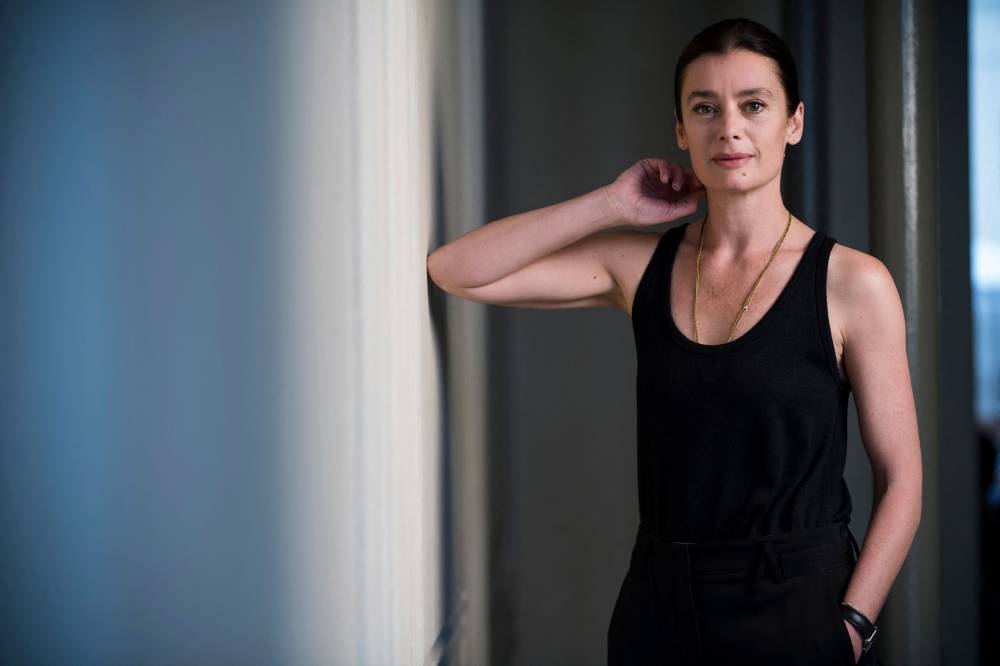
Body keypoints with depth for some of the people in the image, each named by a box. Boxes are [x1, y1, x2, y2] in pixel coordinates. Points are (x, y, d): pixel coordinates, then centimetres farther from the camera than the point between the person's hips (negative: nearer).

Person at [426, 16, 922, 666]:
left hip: (798, 608, -3)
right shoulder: (643, 265, 3)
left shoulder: (852, 283, -7)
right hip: (660, 606, 3)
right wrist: (613, 204, -4)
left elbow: (901, 478, -6)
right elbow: (455, 270, -1)